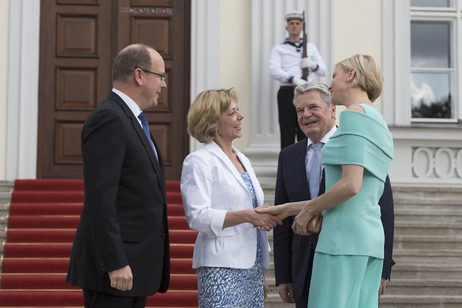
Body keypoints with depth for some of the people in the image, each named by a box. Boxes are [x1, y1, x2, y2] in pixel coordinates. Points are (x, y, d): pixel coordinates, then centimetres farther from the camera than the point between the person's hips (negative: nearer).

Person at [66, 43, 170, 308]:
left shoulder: (133, 121, 19)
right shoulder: (108, 119, -13)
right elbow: (100, 198, -20)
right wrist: (115, 264, -23)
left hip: (138, 264, 10)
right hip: (116, 266, -10)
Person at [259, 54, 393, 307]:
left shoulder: (354, 114, -6)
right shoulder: (380, 125, 22)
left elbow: (350, 185, -18)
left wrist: (308, 210, -3)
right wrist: (286, 209, 22)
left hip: (344, 237, -9)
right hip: (371, 238, 9)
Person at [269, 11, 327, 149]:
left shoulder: (311, 47, 21)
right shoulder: (278, 49, 12)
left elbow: (323, 71, 17)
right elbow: (274, 70, -5)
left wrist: (313, 65, -6)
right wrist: (294, 79, -20)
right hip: (286, 93, -2)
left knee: (305, 134, -1)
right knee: (287, 134, -4)